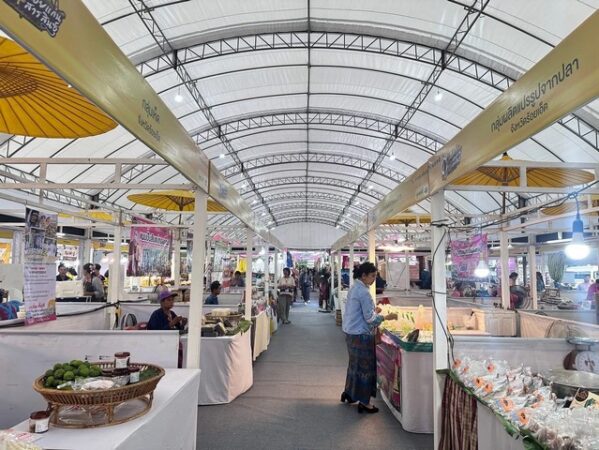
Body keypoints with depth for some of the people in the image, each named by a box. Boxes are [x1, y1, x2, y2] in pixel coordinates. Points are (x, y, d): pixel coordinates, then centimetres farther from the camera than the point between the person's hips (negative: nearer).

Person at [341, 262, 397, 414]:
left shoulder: (354, 288, 9)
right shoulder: (363, 292, -20)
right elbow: (370, 318, -19)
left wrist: (373, 311, 12)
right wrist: (386, 317, -8)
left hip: (351, 332, 10)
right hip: (361, 335, -10)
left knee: (355, 363, 21)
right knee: (365, 367, 2)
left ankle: (349, 393, 34)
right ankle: (364, 402, 13)